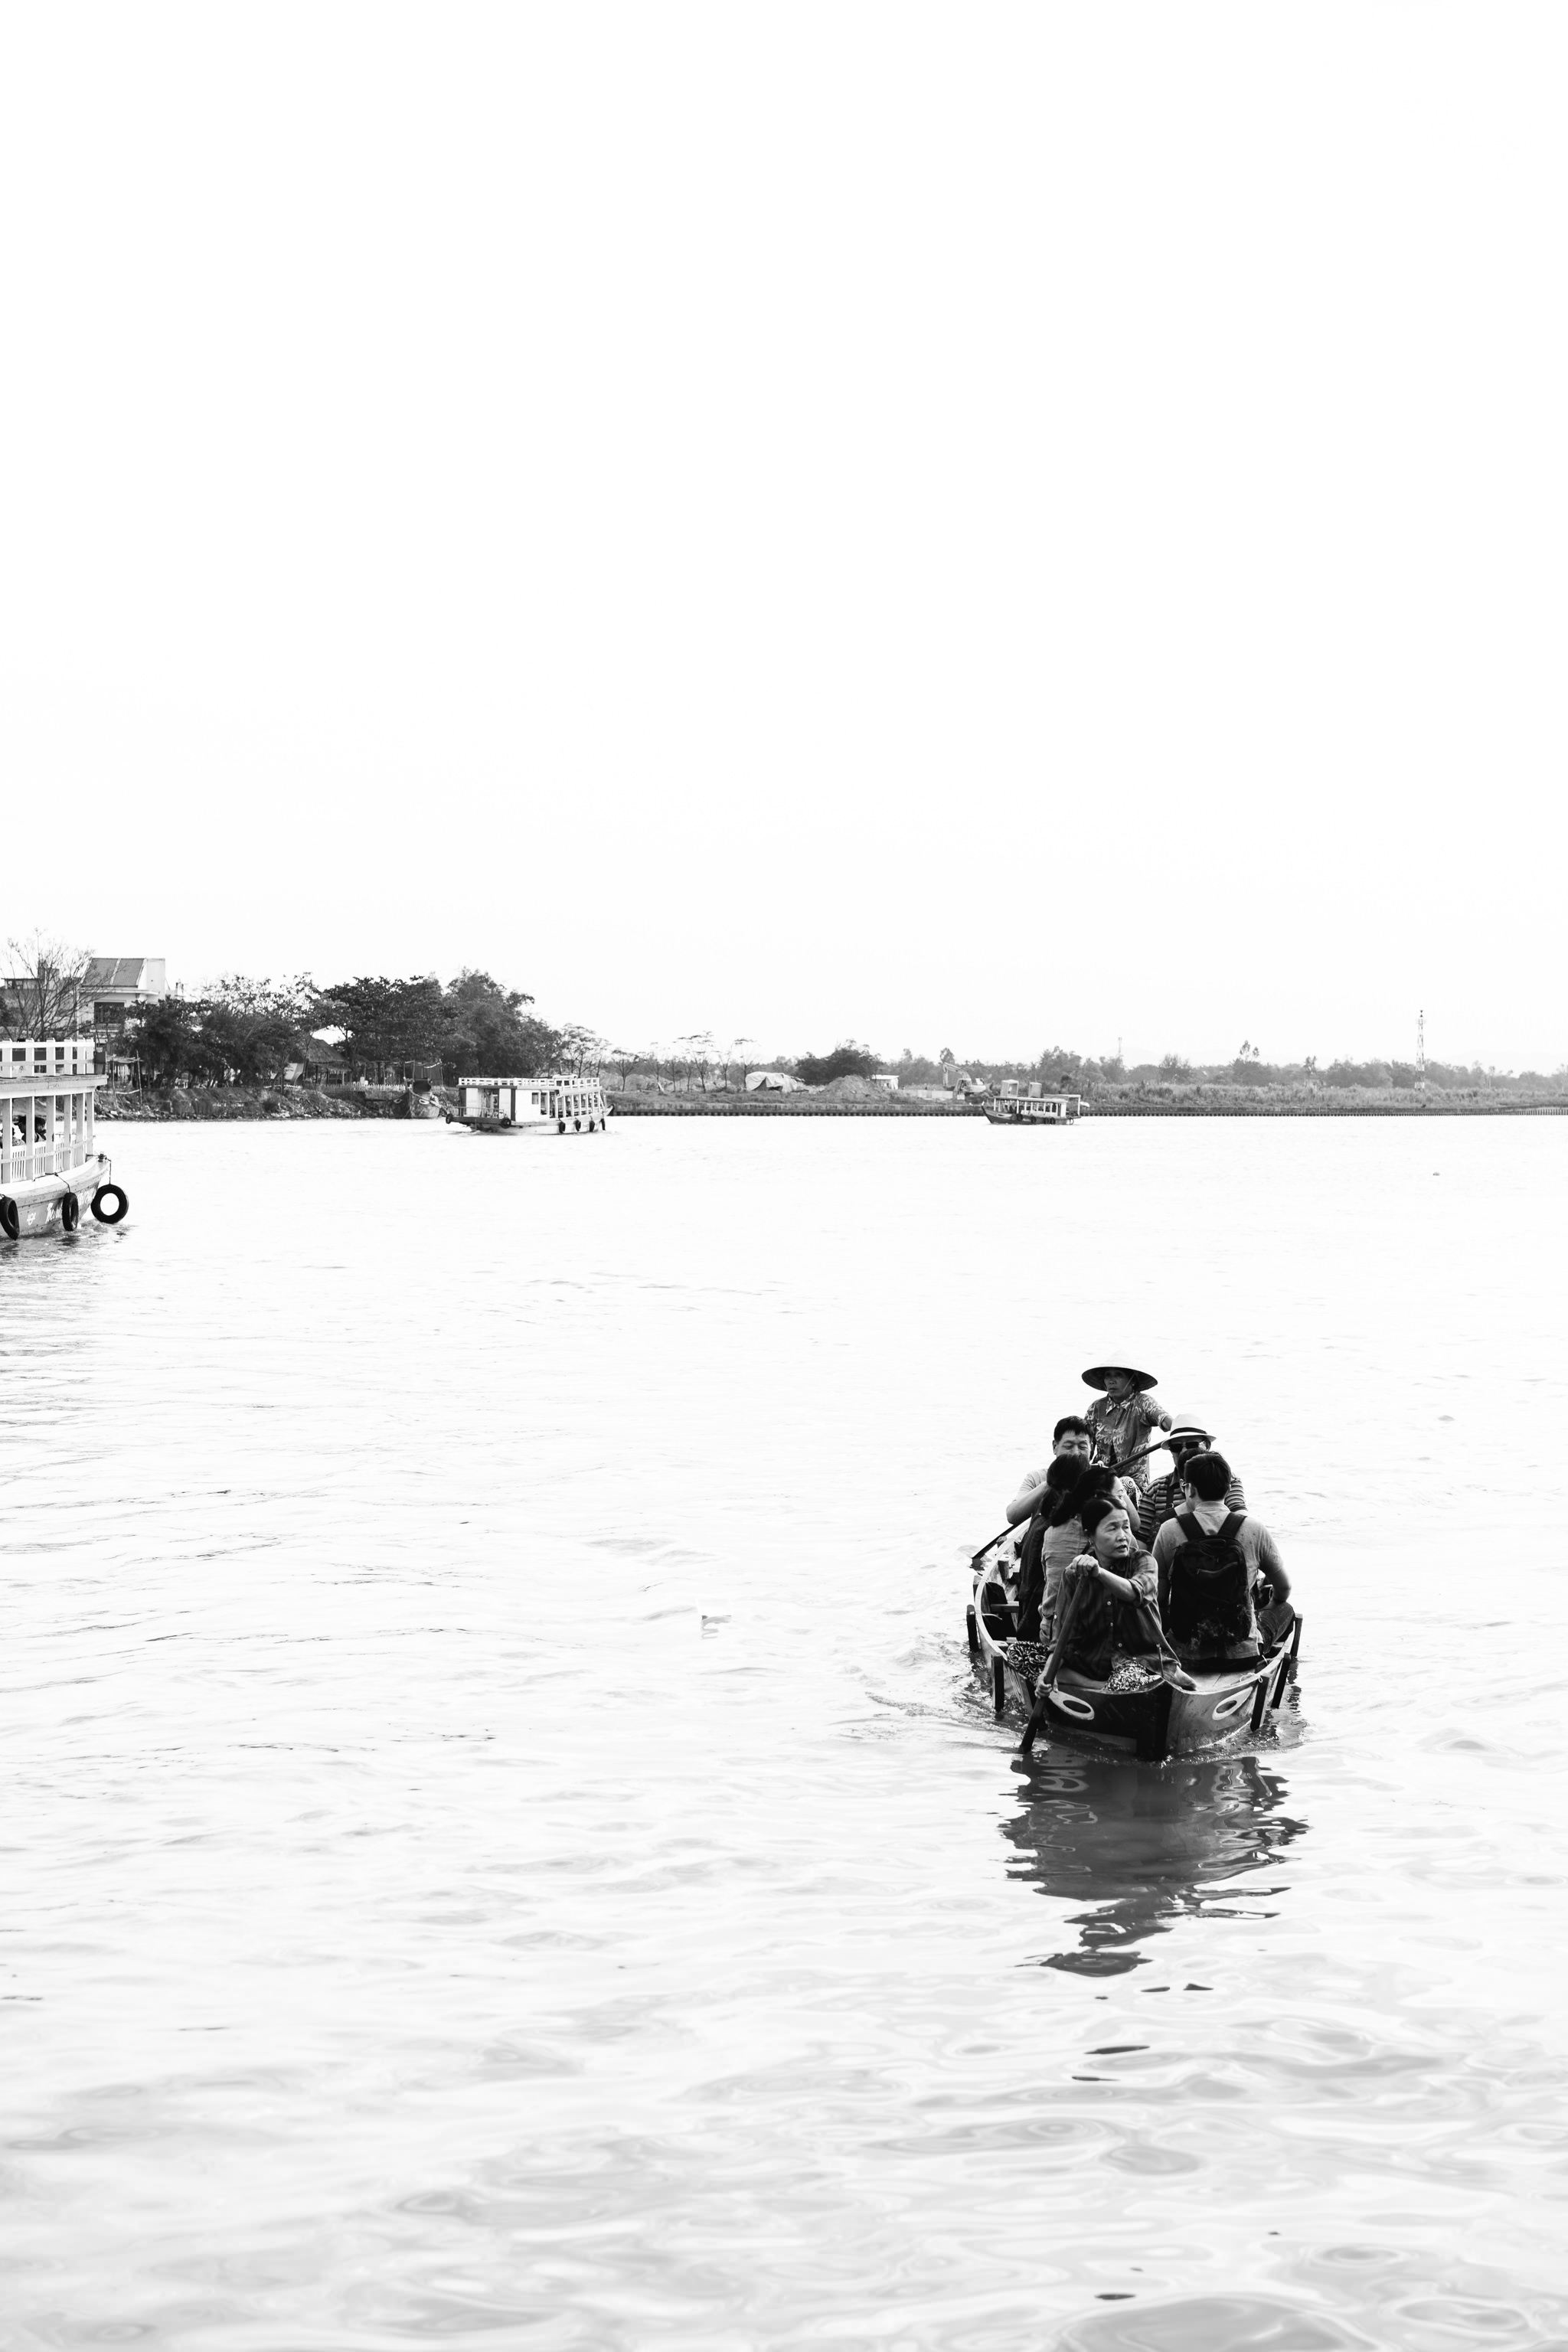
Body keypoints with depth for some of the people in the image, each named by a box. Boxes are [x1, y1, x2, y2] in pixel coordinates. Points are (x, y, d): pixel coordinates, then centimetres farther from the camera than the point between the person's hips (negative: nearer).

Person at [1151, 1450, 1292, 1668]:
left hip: (1185, 1656, 0)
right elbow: (1284, 1589, 8)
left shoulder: (1169, 1531, -7)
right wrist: (1268, 1606, 31)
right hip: (1242, 1656, 0)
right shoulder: (1255, 1530, -6)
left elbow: (1159, 1599, -3)